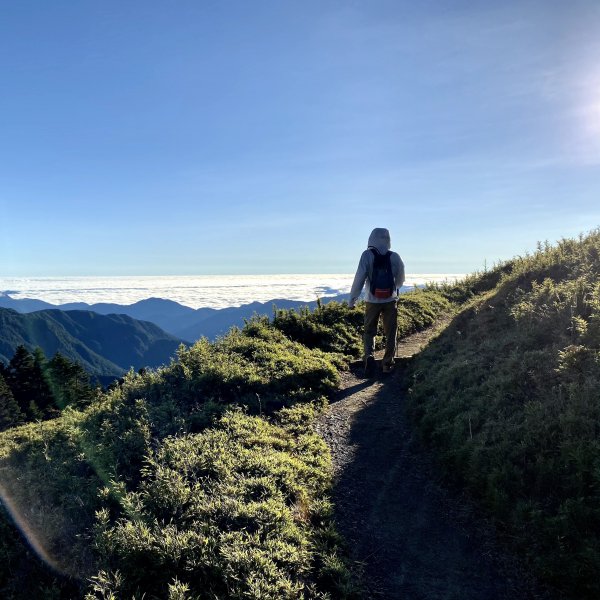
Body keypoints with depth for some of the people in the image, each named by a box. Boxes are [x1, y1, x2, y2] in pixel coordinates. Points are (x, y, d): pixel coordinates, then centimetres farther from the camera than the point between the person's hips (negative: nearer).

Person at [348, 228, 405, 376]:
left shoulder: (367, 255, -11)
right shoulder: (395, 257, -4)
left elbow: (359, 279, -13)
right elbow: (400, 280, 7)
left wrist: (352, 300, -6)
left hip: (372, 301, -1)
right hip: (390, 300, 1)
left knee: (369, 332, 13)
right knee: (390, 333, 13)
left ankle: (369, 356, -10)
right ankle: (387, 364, 17)